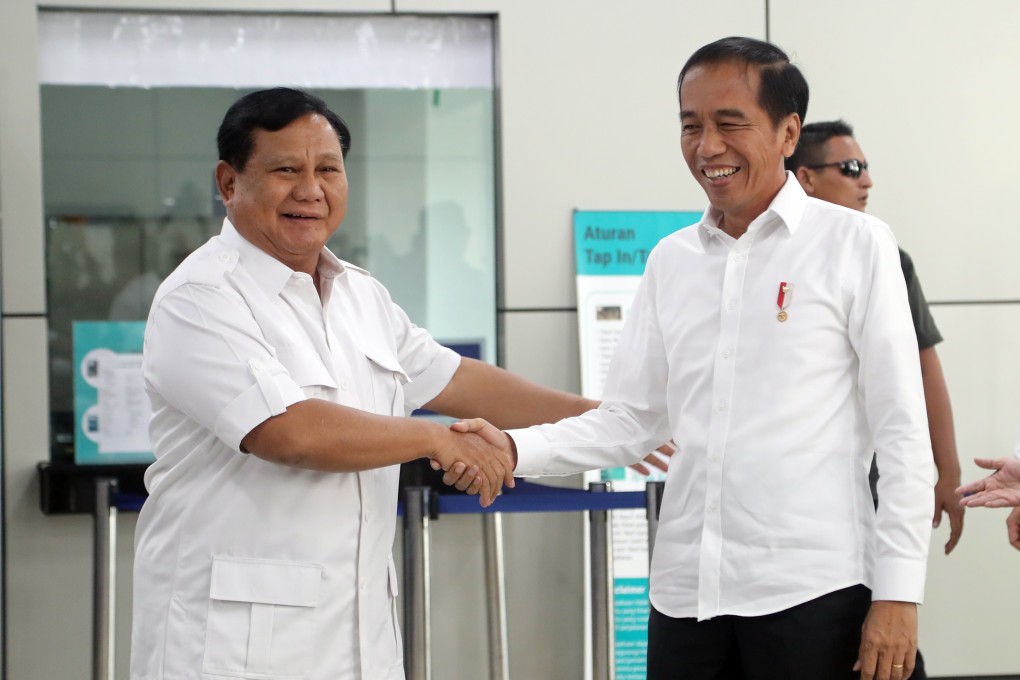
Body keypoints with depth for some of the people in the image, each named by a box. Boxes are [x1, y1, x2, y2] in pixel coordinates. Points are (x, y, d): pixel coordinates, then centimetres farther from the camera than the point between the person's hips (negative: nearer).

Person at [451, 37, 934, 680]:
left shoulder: (854, 243, -2)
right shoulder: (670, 260, 11)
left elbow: (902, 433, -4)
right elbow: (630, 420, 12)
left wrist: (899, 593, -8)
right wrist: (515, 448, -4)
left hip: (811, 589, -4)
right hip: (686, 590, 4)